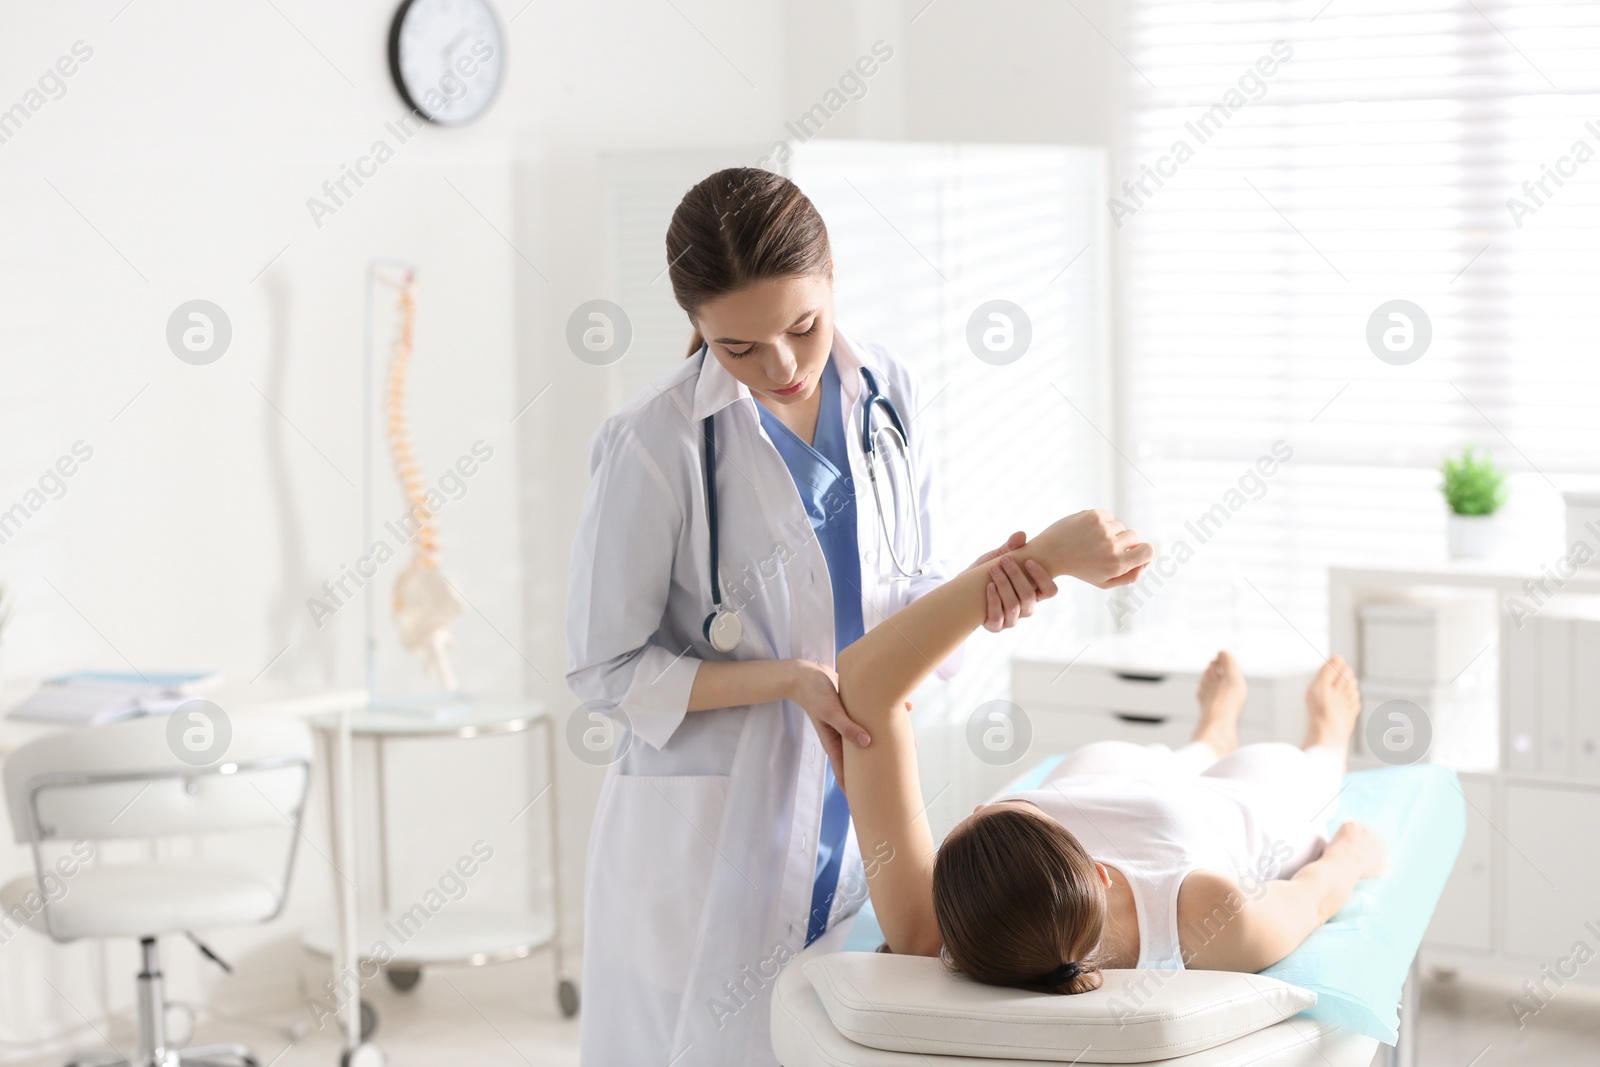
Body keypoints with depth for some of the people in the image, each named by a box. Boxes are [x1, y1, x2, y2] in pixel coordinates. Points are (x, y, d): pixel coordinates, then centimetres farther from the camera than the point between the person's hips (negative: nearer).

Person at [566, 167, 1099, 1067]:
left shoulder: (889, 396, 1)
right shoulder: (659, 443, -14)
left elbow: (911, 615, 7)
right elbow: (608, 671, -9)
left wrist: (977, 588, -15)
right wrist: (792, 679, -19)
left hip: (858, 820, 4)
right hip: (710, 839, -4)